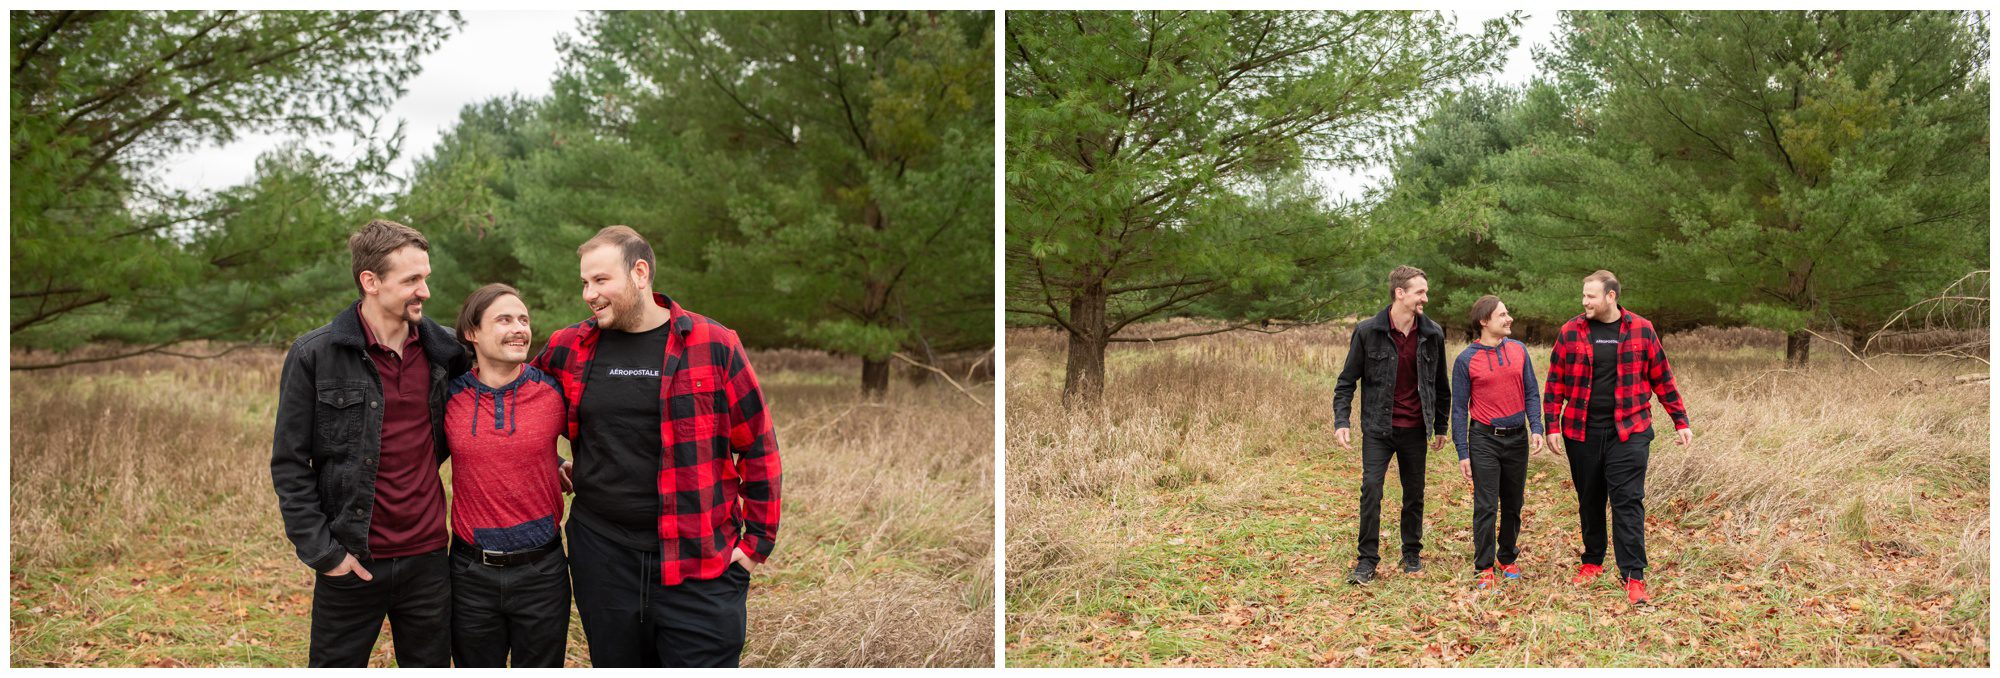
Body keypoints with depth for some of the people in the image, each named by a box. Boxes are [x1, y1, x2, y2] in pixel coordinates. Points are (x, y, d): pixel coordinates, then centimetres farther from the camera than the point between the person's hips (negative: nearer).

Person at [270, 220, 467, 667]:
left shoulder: (442, 349, 2)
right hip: (351, 563, -3)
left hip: (427, 560, 3)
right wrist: (320, 550, -9)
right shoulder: (315, 356, -7)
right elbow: (289, 465, -5)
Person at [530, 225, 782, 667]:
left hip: (700, 565, -3)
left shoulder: (713, 346, -4)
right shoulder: (569, 348, 5)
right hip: (601, 560, 4)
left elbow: (758, 449, -1)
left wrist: (757, 540, -2)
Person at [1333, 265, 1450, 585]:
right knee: (1371, 490, -10)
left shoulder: (1432, 334, 0)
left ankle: (1412, 554, 28)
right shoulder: (1368, 331, -8)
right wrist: (1341, 421, -12)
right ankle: (1367, 561, 0)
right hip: (1378, 428, -3)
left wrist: (1440, 426, 15)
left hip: (1415, 429, 3)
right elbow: (1347, 380, -3)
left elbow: (1441, 385, 12)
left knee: (1414, 494, 11)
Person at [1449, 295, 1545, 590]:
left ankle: (1508, 559, 27)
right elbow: (1459, 408, -3)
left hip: (1517, 437, 4)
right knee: (1486, 507, -4)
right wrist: (1462, 453, -6)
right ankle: (1484, 568, 3)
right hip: (1484, 438, -4)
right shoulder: (1466, 360, -6)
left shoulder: (1519, 350, 4)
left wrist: (1536, 427, -6)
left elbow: (1531, 393, 9)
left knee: (1513, 505, 12)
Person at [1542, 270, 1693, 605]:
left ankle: (1633, 577, -4)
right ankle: (1592, 562, 29)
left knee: (1628, 502, -6)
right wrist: (1552, 426, -2)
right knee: (1589, 500, 12)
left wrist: (1680, 421, 8)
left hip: (1629, 431, -2)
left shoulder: (1641, 330, 1)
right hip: (1582, 431, 2)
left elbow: (1662, 378, 8)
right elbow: (1555, 382, 4)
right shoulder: (1570, 332, 1)